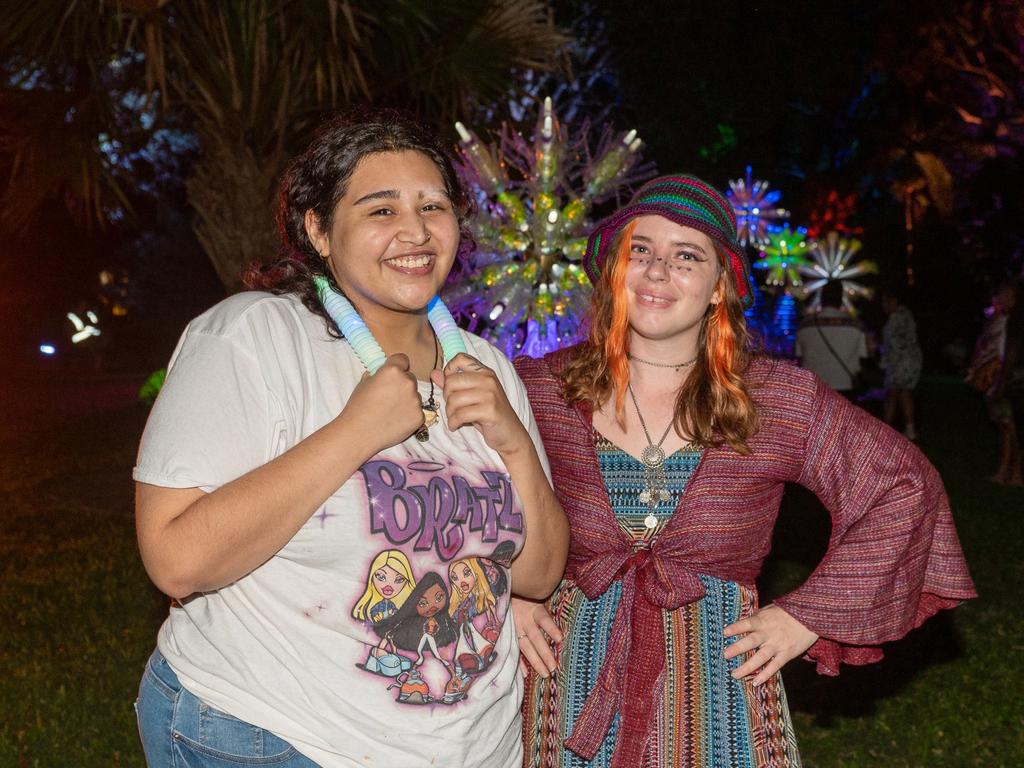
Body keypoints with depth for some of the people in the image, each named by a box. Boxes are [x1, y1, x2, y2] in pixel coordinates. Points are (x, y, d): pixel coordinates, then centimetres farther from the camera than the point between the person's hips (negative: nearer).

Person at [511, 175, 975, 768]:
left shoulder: (782, 401, -7)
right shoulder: (543, 390, -5)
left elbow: (908, 487, -1)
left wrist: (808, 615, -4)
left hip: (720, 690, 0)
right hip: (577, 684, 1)